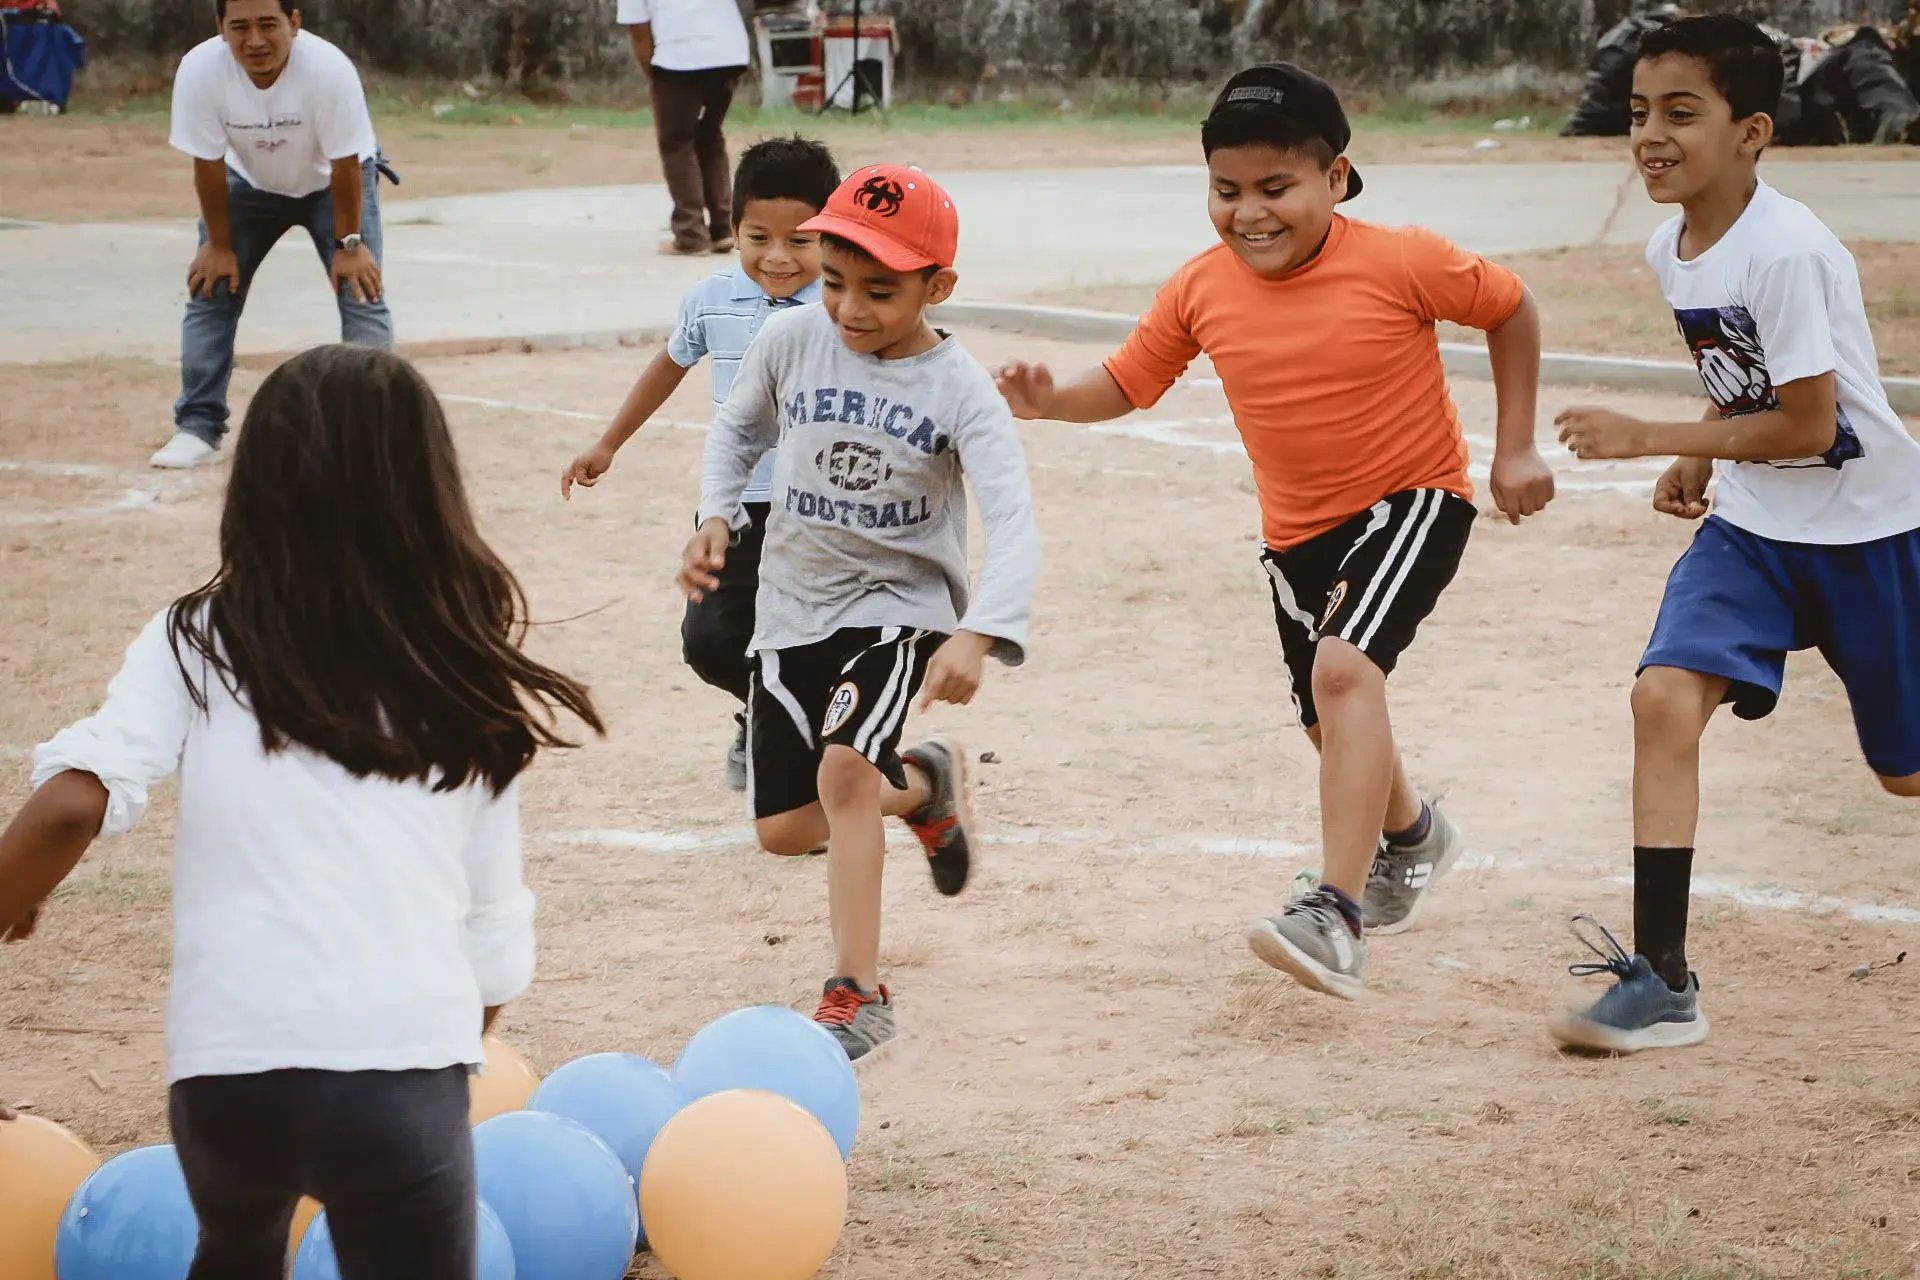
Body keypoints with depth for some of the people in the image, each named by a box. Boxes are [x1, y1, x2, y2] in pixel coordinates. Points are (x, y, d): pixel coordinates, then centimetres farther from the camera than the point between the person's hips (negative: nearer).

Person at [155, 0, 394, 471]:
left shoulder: (328, 69, -38)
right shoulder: (199, 71, -32)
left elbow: (345, 165, -27)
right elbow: (208, 166, -20)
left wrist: (348, 244, -20)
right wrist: (219, 245, -13)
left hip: (331, 183, -2)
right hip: (249, 183, 2)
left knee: (361, 293, -13)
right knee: (210, 290, -4)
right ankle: (197, 429, 3)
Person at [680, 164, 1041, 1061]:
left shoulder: (959, 391, -17)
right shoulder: (791, 340, -8)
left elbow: (1012, 525, -28)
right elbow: (739, 427, 13)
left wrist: (978, 634, -44)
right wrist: (715, 518, -4)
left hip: (900, 606, -4)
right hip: (792, 608, 4)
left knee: (842, 764, -29)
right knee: (783, 830, 6)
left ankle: (858, 995, -19)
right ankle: (921, 784, 37)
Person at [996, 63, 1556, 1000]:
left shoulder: (1399, 264, -19)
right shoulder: (1201, 291, -8)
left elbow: (1509, 309, -4)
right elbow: (1125, 384, 2)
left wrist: (1516, 449, -4)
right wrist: (1050, 398, -19)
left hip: (1412, 501, -6)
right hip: (1298, 529, 6)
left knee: (1345, 666, -30)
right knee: (1332, 726, 19)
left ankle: (1337, 916, -36)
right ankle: (1412, 835, 55)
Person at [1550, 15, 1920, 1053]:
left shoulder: (1786, 252, -25)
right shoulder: (1671, 253, 1)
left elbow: (1808, 424, -24)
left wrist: (1651, 440, -22)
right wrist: (1702, 462, 2)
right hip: (1751, 526, 6)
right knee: (1664, 696, -16)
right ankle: (1661, 980, -16)